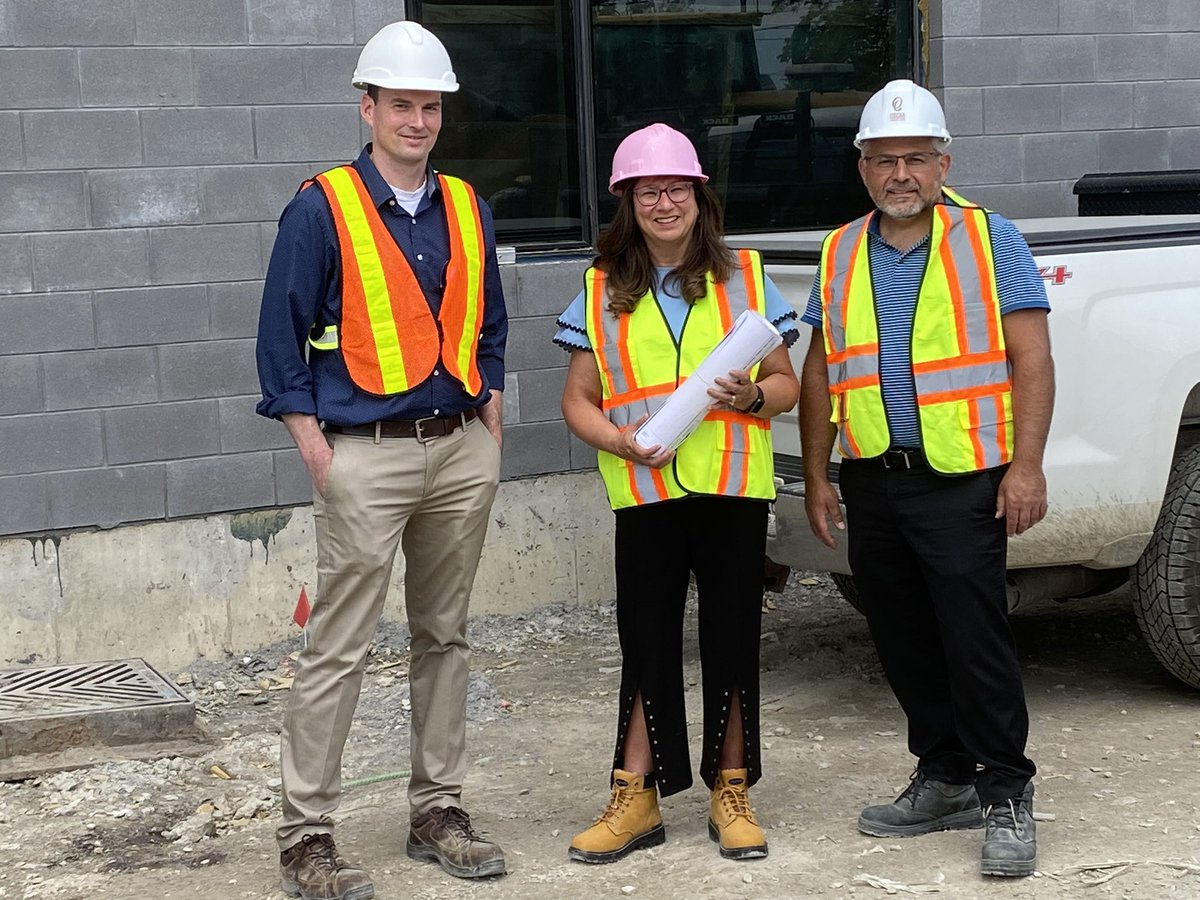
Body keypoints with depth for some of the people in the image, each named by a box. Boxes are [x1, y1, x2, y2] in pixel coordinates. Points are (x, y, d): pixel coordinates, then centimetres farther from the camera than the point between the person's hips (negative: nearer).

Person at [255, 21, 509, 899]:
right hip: (367, 455, -5)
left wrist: (488, 428, 10)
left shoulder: (468, 210, 11)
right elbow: (282, 339, -4)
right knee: (338, 651, -4)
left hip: (461, 449, 5)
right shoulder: (322, 210, -5)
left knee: (445, 637, 12)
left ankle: (439, 811, 22)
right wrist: (319, 455, -9)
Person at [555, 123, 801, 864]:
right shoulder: (603, 291, 8)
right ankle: (636, 800, 13)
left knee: (733, 638, 4)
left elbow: (787, 383, 11)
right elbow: (578, 400, 8)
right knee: (647, 642, 3)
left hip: (734, 489, 0)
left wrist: (753, 397, -12)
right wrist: (621, 441, -11)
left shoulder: (744, 277, 8)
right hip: (645, 495, 0)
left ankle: (731, 794, 17)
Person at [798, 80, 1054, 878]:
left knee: (976, 639, -7)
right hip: (872, 483, 5)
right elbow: (821, 372, 15)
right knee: (905, 646, 12)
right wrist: (816, 476, 10)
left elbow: (1031, 358, -5)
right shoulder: (841, 254, 12)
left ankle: (1007, 798, 4)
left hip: (962, 479, -5)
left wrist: (1026, 467, -14)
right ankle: (946, 781, 25)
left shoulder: (991, 238, -1)